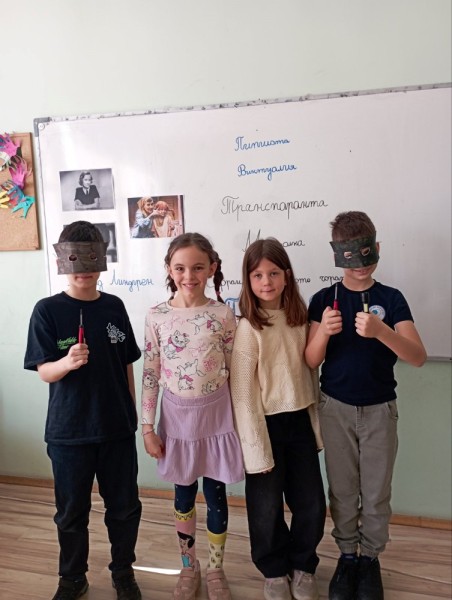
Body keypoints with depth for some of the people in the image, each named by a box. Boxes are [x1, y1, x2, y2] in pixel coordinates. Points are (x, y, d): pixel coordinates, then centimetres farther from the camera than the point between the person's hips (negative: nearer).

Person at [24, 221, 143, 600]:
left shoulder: (114, 307, -1)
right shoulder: (47, 310, -9)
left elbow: (126, 364, 6)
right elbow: (44, 371, -11)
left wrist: (132, 412, 8)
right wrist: (67, 362, -32)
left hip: (117, 427, 2)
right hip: (68, 431, -2)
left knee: (124, 505, 14)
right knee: (71, 511, 14)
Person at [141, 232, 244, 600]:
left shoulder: (222, 314, -8)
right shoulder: (157, 316, -6)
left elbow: (234, 371, -2)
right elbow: (150, 374, -2)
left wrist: (240, 419, -1)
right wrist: (148, 427, -1)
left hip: (216, 414, -1)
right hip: (177, 416, 1)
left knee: (216, 494, 12)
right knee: (184, 495, 17)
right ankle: (189, 568, 40)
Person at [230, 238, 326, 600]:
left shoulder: (300, 318, 1)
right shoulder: (247, 328, -15)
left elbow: (310, 372, 8)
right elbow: (242, 394, -14)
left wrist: (317, 425, 8)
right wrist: (256, 447, -13)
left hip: (300, 421, 5)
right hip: (266, 424, -4)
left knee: (313, 505, 13)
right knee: (267, 508, 11)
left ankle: (303, 565, 39)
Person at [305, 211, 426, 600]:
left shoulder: (391, 298, -6)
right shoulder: (324, 299, -5)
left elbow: (418, 357, -16)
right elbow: (310, 363, -7)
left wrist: (380, 330, -34)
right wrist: (324, 332, -27)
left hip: (380, 410, 0)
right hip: (336, 408, 1)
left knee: (377, 494, 12)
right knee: (342, 490, 14)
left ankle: (371, 559, 34)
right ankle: (347, 556, 34)